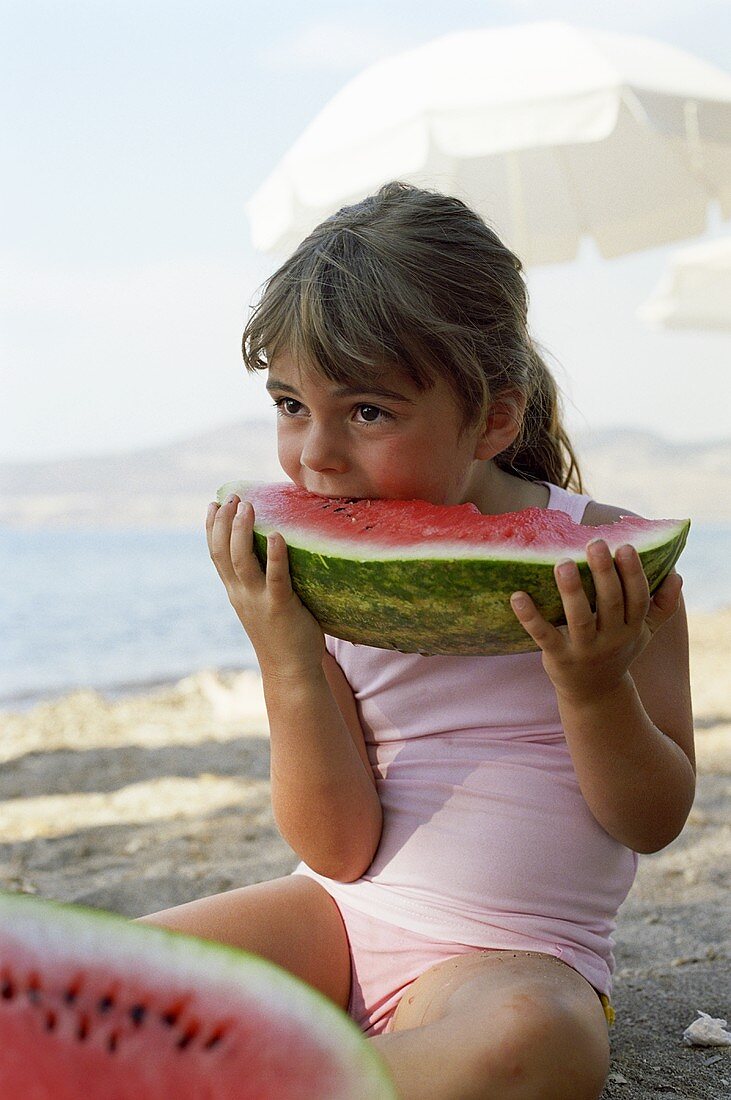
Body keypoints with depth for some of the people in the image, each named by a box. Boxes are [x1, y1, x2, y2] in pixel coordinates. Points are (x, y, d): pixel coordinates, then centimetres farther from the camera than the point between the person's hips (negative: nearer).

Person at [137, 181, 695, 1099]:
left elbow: (655, 821, -3)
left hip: (515, 951, -1)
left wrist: (594, 687, -22)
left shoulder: (607, 557, -7)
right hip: (341, 914, 2)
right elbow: (341, 847, -7)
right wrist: (288, 662, -21)